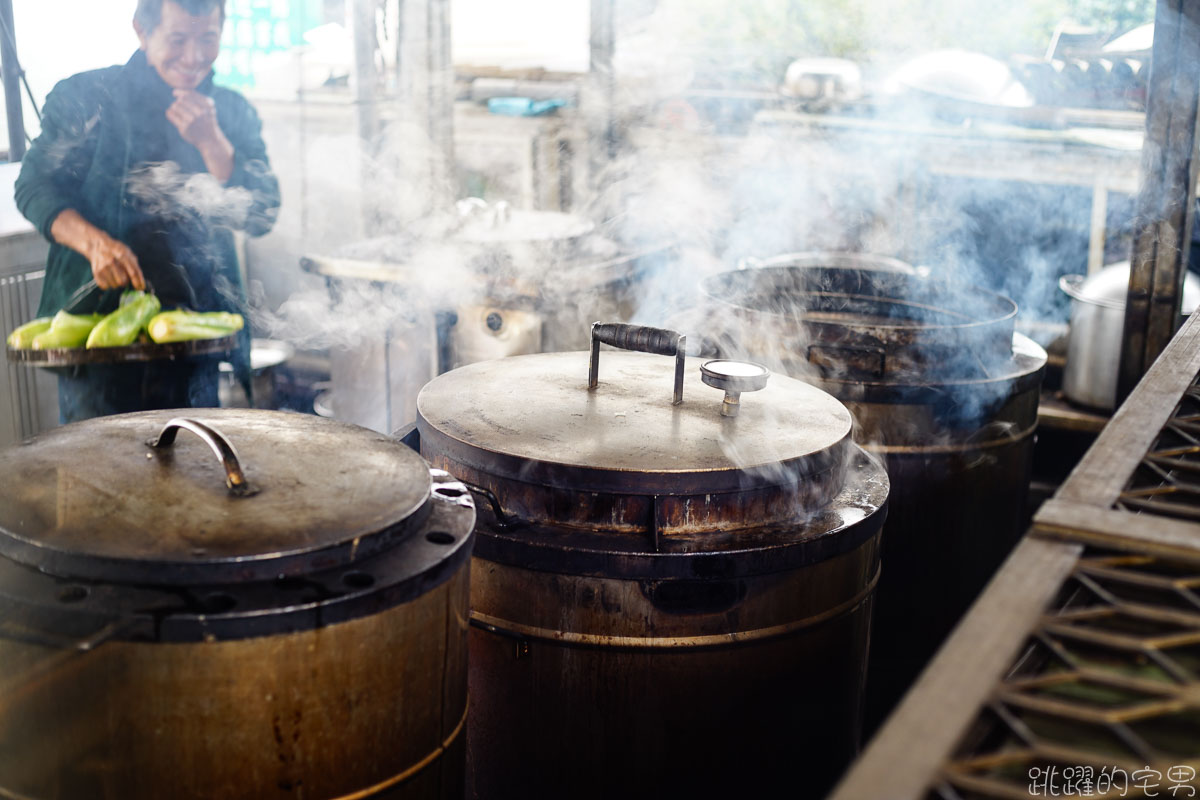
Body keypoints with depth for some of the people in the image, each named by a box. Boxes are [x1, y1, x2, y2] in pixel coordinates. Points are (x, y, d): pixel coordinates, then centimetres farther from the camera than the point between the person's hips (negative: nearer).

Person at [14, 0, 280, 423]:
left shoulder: (232, 112, 10)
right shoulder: (85, 98, 2)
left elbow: (262, 215, 3)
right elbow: (35, 186, -3)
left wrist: (210, 142, -12)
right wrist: (94, 241, -22)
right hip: (97, 315, -2)